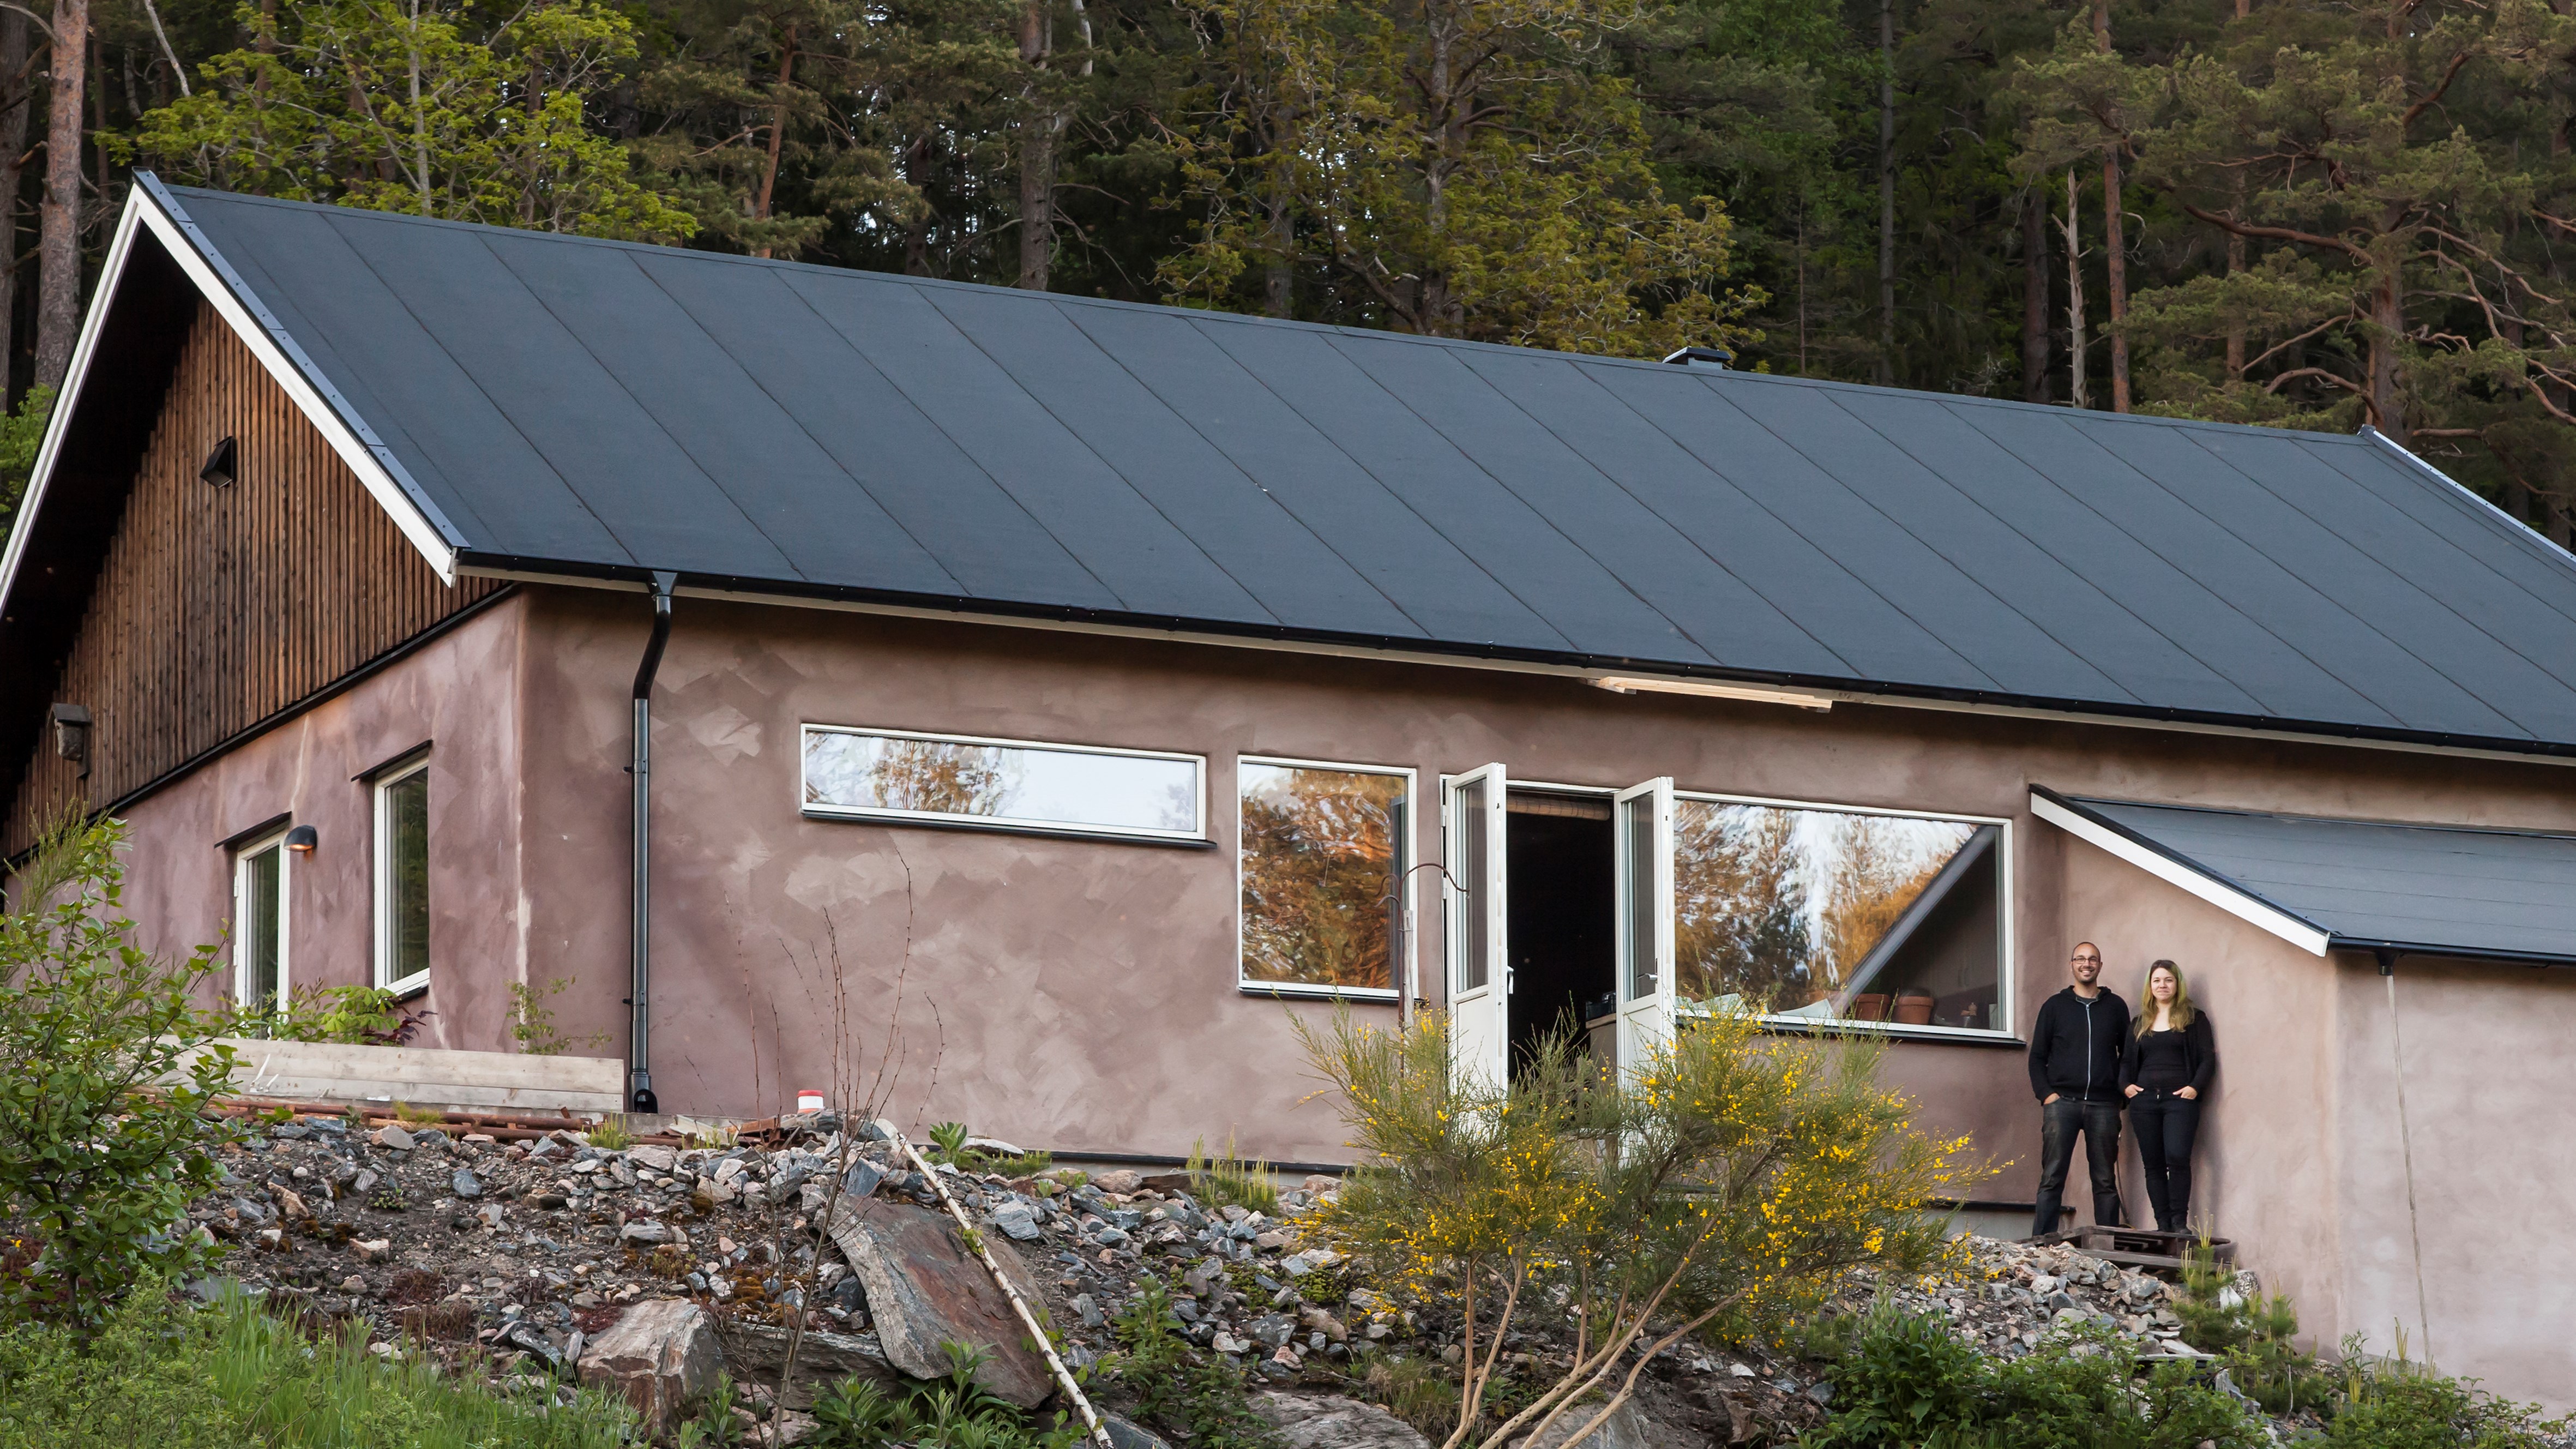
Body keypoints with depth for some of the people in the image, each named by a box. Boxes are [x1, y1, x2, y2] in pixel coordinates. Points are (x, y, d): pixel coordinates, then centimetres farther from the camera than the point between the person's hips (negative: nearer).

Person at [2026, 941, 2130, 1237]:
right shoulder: (2055, 1006, 11)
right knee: (2052, 1178, -6)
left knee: (2105, 1180, 1)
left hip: (2103, 1105, 1)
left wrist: (2120, 1093, 2)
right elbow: (2037, 1057, 10)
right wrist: (2046, 1094, -3)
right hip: (2062, 1102, -1)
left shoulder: (2115, 1006, 13)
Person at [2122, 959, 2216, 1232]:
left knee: (2177, 1158, -20)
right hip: (2144, 1100, 4)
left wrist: (2195, 1087, -12)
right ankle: (2163, 1224, 3)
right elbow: (2126, 1060, 23)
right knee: (2153, 1164, 1)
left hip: (2180, 1099, -4)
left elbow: (2208, 1059, 1)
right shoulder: (2141, 1022, 19)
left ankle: (2180, 1221, -13)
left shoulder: (2194, 1018, 7)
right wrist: (2126, 1085, 4)